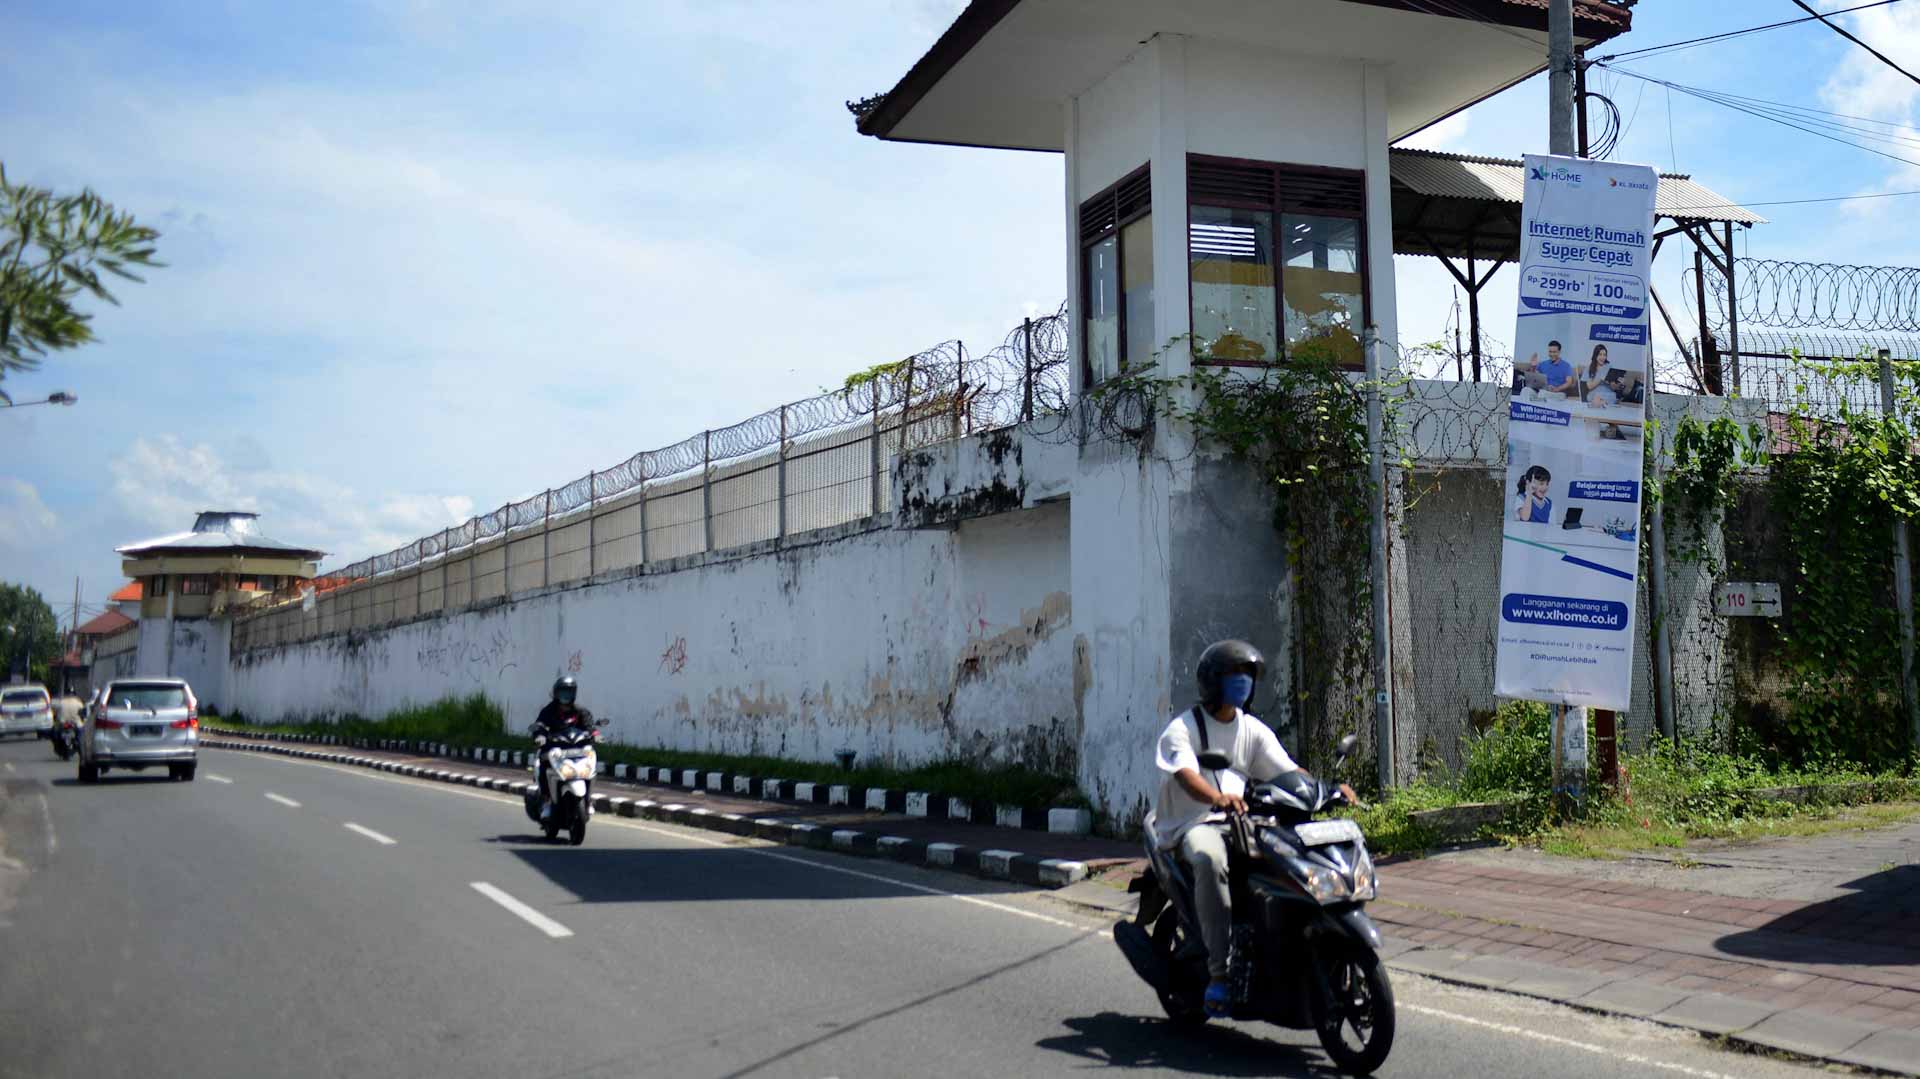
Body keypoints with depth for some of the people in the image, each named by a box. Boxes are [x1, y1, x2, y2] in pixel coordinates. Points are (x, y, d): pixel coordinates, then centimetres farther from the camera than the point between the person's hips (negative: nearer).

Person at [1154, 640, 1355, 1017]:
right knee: (1211, 859, -38)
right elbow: (1185, 774, -24)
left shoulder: (1253, 730, 14)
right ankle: (1219, 972, -35)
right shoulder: (1182, 728, -5)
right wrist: (1217, 798, -44)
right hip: (1192, 824, -6)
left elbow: (1288, 771, 6)